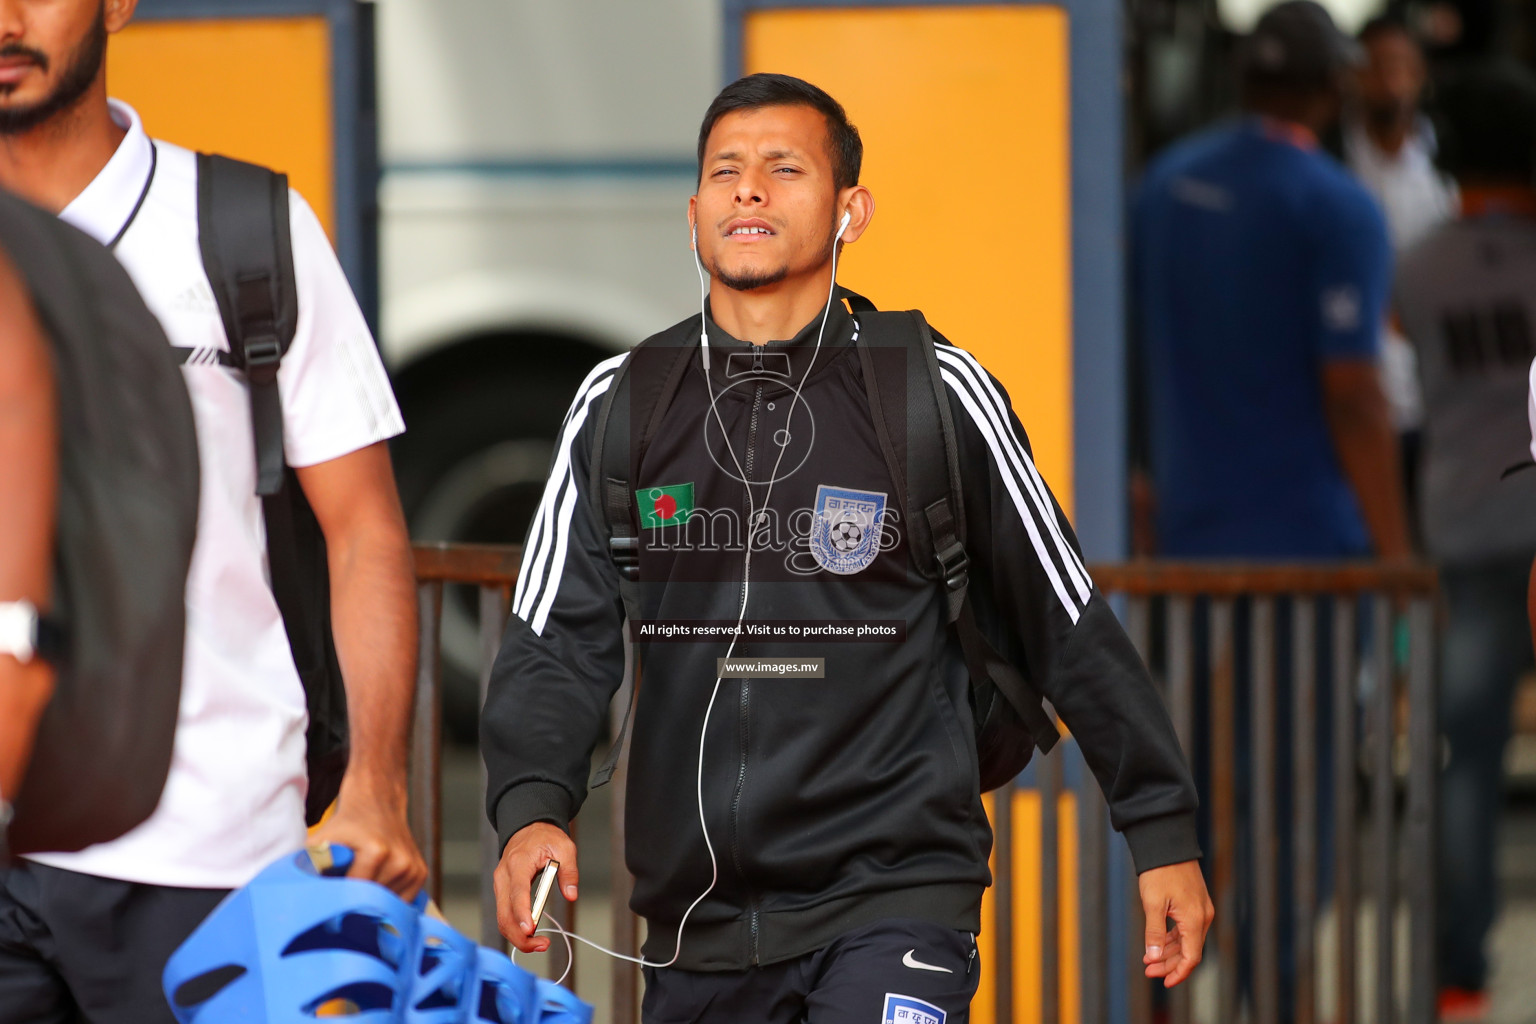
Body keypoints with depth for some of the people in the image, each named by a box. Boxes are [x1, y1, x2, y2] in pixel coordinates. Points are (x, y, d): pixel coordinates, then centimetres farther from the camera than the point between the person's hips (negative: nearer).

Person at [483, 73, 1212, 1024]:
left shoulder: (937, 394, -1)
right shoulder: (621, 404, 6)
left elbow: (1066, 624, 7)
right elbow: (558, 640, 3)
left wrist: (1163, 830, 8)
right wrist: (531, 808, -16)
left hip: (891, 905, -3)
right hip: (699, 923, 4)